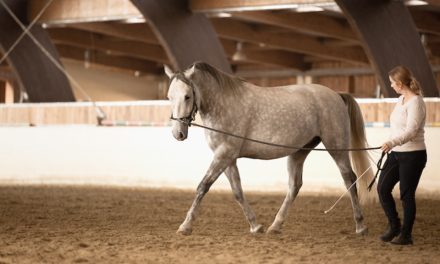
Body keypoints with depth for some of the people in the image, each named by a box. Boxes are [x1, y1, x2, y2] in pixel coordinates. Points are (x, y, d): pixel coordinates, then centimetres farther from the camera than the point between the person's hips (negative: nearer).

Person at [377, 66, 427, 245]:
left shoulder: (415, 102, -16)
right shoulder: (401, 99, 11)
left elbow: (411, 130, -27)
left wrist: (392, 143, -40)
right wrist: (391, 146, 25)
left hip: (413, 155, -9)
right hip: (396, 154, 9)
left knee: (407, 194, -2)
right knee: (382, 188, 6)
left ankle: (406, 234, 9)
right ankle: (394, 226, 20)